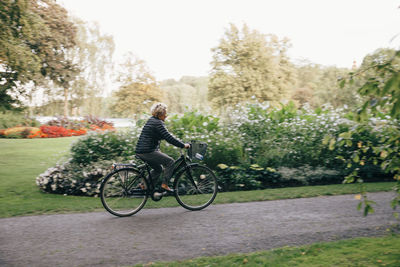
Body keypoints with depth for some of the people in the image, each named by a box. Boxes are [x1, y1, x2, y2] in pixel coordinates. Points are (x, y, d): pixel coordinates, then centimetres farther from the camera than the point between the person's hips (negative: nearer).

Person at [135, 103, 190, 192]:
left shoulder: (151, 120, 17)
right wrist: (183, 145, -13)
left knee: (158, 169, 22)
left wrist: (179, 141, 24)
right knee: (170, 161, -4)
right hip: (148, 152, -10)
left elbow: (167, 135, 25)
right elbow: (168, 138, -19)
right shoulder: (158, 123, -13)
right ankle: (164, 184, -2)